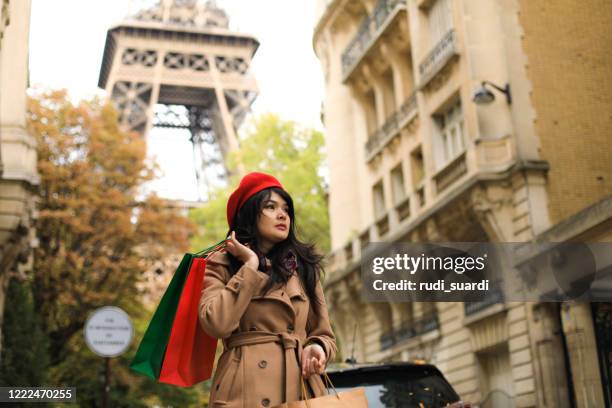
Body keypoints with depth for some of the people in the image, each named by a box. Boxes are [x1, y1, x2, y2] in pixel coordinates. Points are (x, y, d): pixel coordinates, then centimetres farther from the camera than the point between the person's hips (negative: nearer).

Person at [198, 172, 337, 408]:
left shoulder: (304, 267, 15)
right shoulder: (222, 266, 6)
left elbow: (323, 335, 16)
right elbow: (217, 324, -13)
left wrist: (316, 348, -7)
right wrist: (250, 265, -4)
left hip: (301, 388, 3)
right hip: (245, 389, -3)